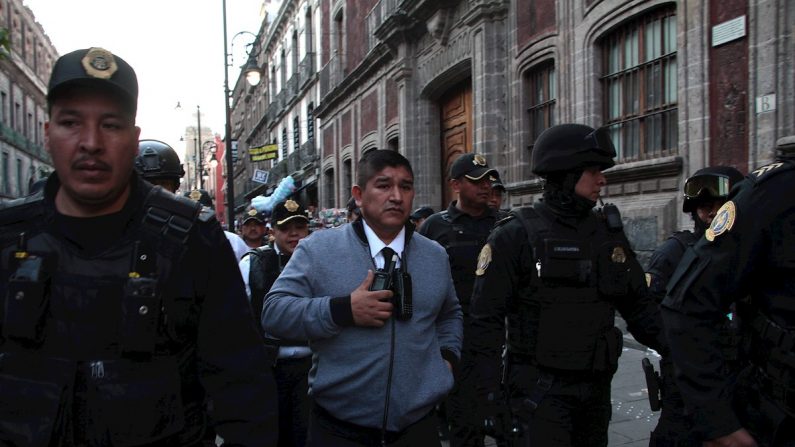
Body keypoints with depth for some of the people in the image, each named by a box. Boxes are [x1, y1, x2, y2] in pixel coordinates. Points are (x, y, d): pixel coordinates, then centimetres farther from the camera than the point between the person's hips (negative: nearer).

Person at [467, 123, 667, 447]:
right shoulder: (516, 235, -11)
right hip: (540, 388, -6)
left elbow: (638, 306, 13)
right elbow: (486, 317, -12)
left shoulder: (609, 232, 7)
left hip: (596, 386, 6)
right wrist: (490, 394, -14)